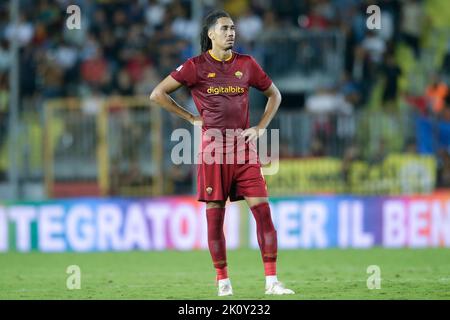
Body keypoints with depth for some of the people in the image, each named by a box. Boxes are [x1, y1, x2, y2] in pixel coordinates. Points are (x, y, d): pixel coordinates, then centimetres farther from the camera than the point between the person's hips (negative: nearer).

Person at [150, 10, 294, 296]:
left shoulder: (246, 64, 8)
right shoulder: (196, 66, 0)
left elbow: (274, 94, 21)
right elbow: (158, 94, 2)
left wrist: (260, 128, 8)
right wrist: (191, 118, 0)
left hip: (244, 148, 2)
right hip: (213, 148, -2)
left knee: (262, 209, -7)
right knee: (215, 215, 0)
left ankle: (271, 281, -5)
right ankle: (223, 280, 11)